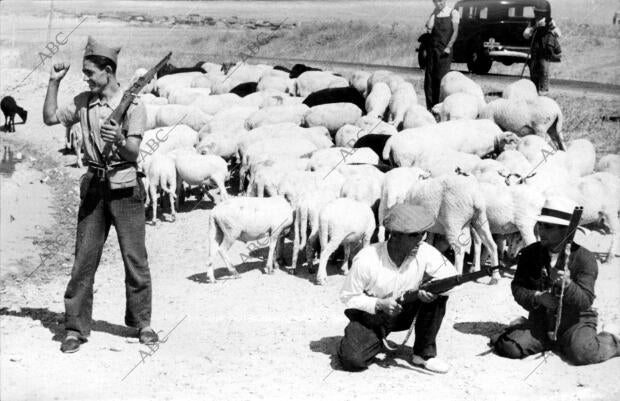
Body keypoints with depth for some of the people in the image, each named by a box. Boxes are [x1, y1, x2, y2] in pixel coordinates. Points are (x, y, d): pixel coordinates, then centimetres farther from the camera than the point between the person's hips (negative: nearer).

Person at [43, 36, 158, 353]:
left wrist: (119, 139, -35)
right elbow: (50, 118, 11)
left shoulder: (133, 106, -8)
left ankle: (141, 322, 17)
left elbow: (133, 152, -14)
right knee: (84, 258, 3)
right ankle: (75, 327, 9)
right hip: (94, 185, 4)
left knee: (135, 257, 1)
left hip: (125, 187, -4)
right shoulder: (83, 102, 8)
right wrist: (54, 82, 6)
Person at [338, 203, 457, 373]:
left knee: (438, 294, -21)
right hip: (370, 314, -3)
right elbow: (347, 296, -16)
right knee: (352, 360, -27)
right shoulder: (366, 260, -28)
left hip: (403, 313, 3)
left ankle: (424, 353, -7)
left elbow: (451, 276, -12)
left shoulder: (424, 252, -20)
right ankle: (378, 339, 10)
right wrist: (379, 304, -30)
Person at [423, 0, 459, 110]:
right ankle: (430, 106, 8)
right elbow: (429, 29, -1)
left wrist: (449, 47, -13)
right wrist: (434, 13, -6)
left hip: (444, 50, -4)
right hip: (432, 47, 4)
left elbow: (455, 32, -4)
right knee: (429, 77, 2)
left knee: (442, 78, -8)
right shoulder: (434, 13, 11)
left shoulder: (453, 13, 1)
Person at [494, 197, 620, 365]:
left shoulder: (585, 258, -10)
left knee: (581, 353, -33)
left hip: (575, 322, -3)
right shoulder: (529, 254, 1)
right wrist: (538, 297, -22)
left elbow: (585, 301, -16)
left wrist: (567, 284, -37)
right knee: (506, 346, -18)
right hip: (540, 321, 3)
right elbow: (517, 288, -1)